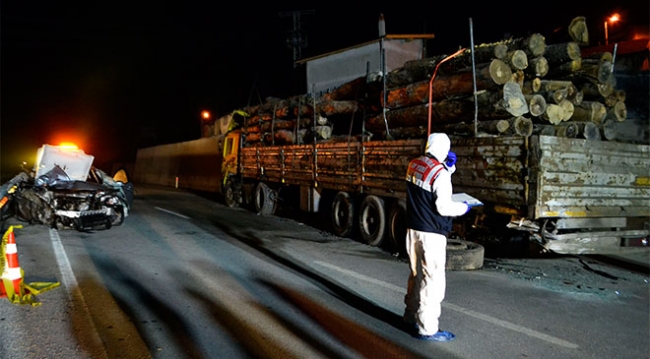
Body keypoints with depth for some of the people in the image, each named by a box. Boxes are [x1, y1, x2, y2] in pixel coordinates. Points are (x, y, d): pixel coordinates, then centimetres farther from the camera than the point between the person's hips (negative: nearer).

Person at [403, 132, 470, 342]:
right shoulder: (440, 173, -18)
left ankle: (411, 315, 36)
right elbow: (444, 207, -19)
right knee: (433, 279, -1)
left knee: (417, 274, 21)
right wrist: (464, 208, -2)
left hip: (413, 230, 8)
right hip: (431, 234, -8)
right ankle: (427, 328, 3)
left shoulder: (414, 165, 5)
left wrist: (448, 166, 9)